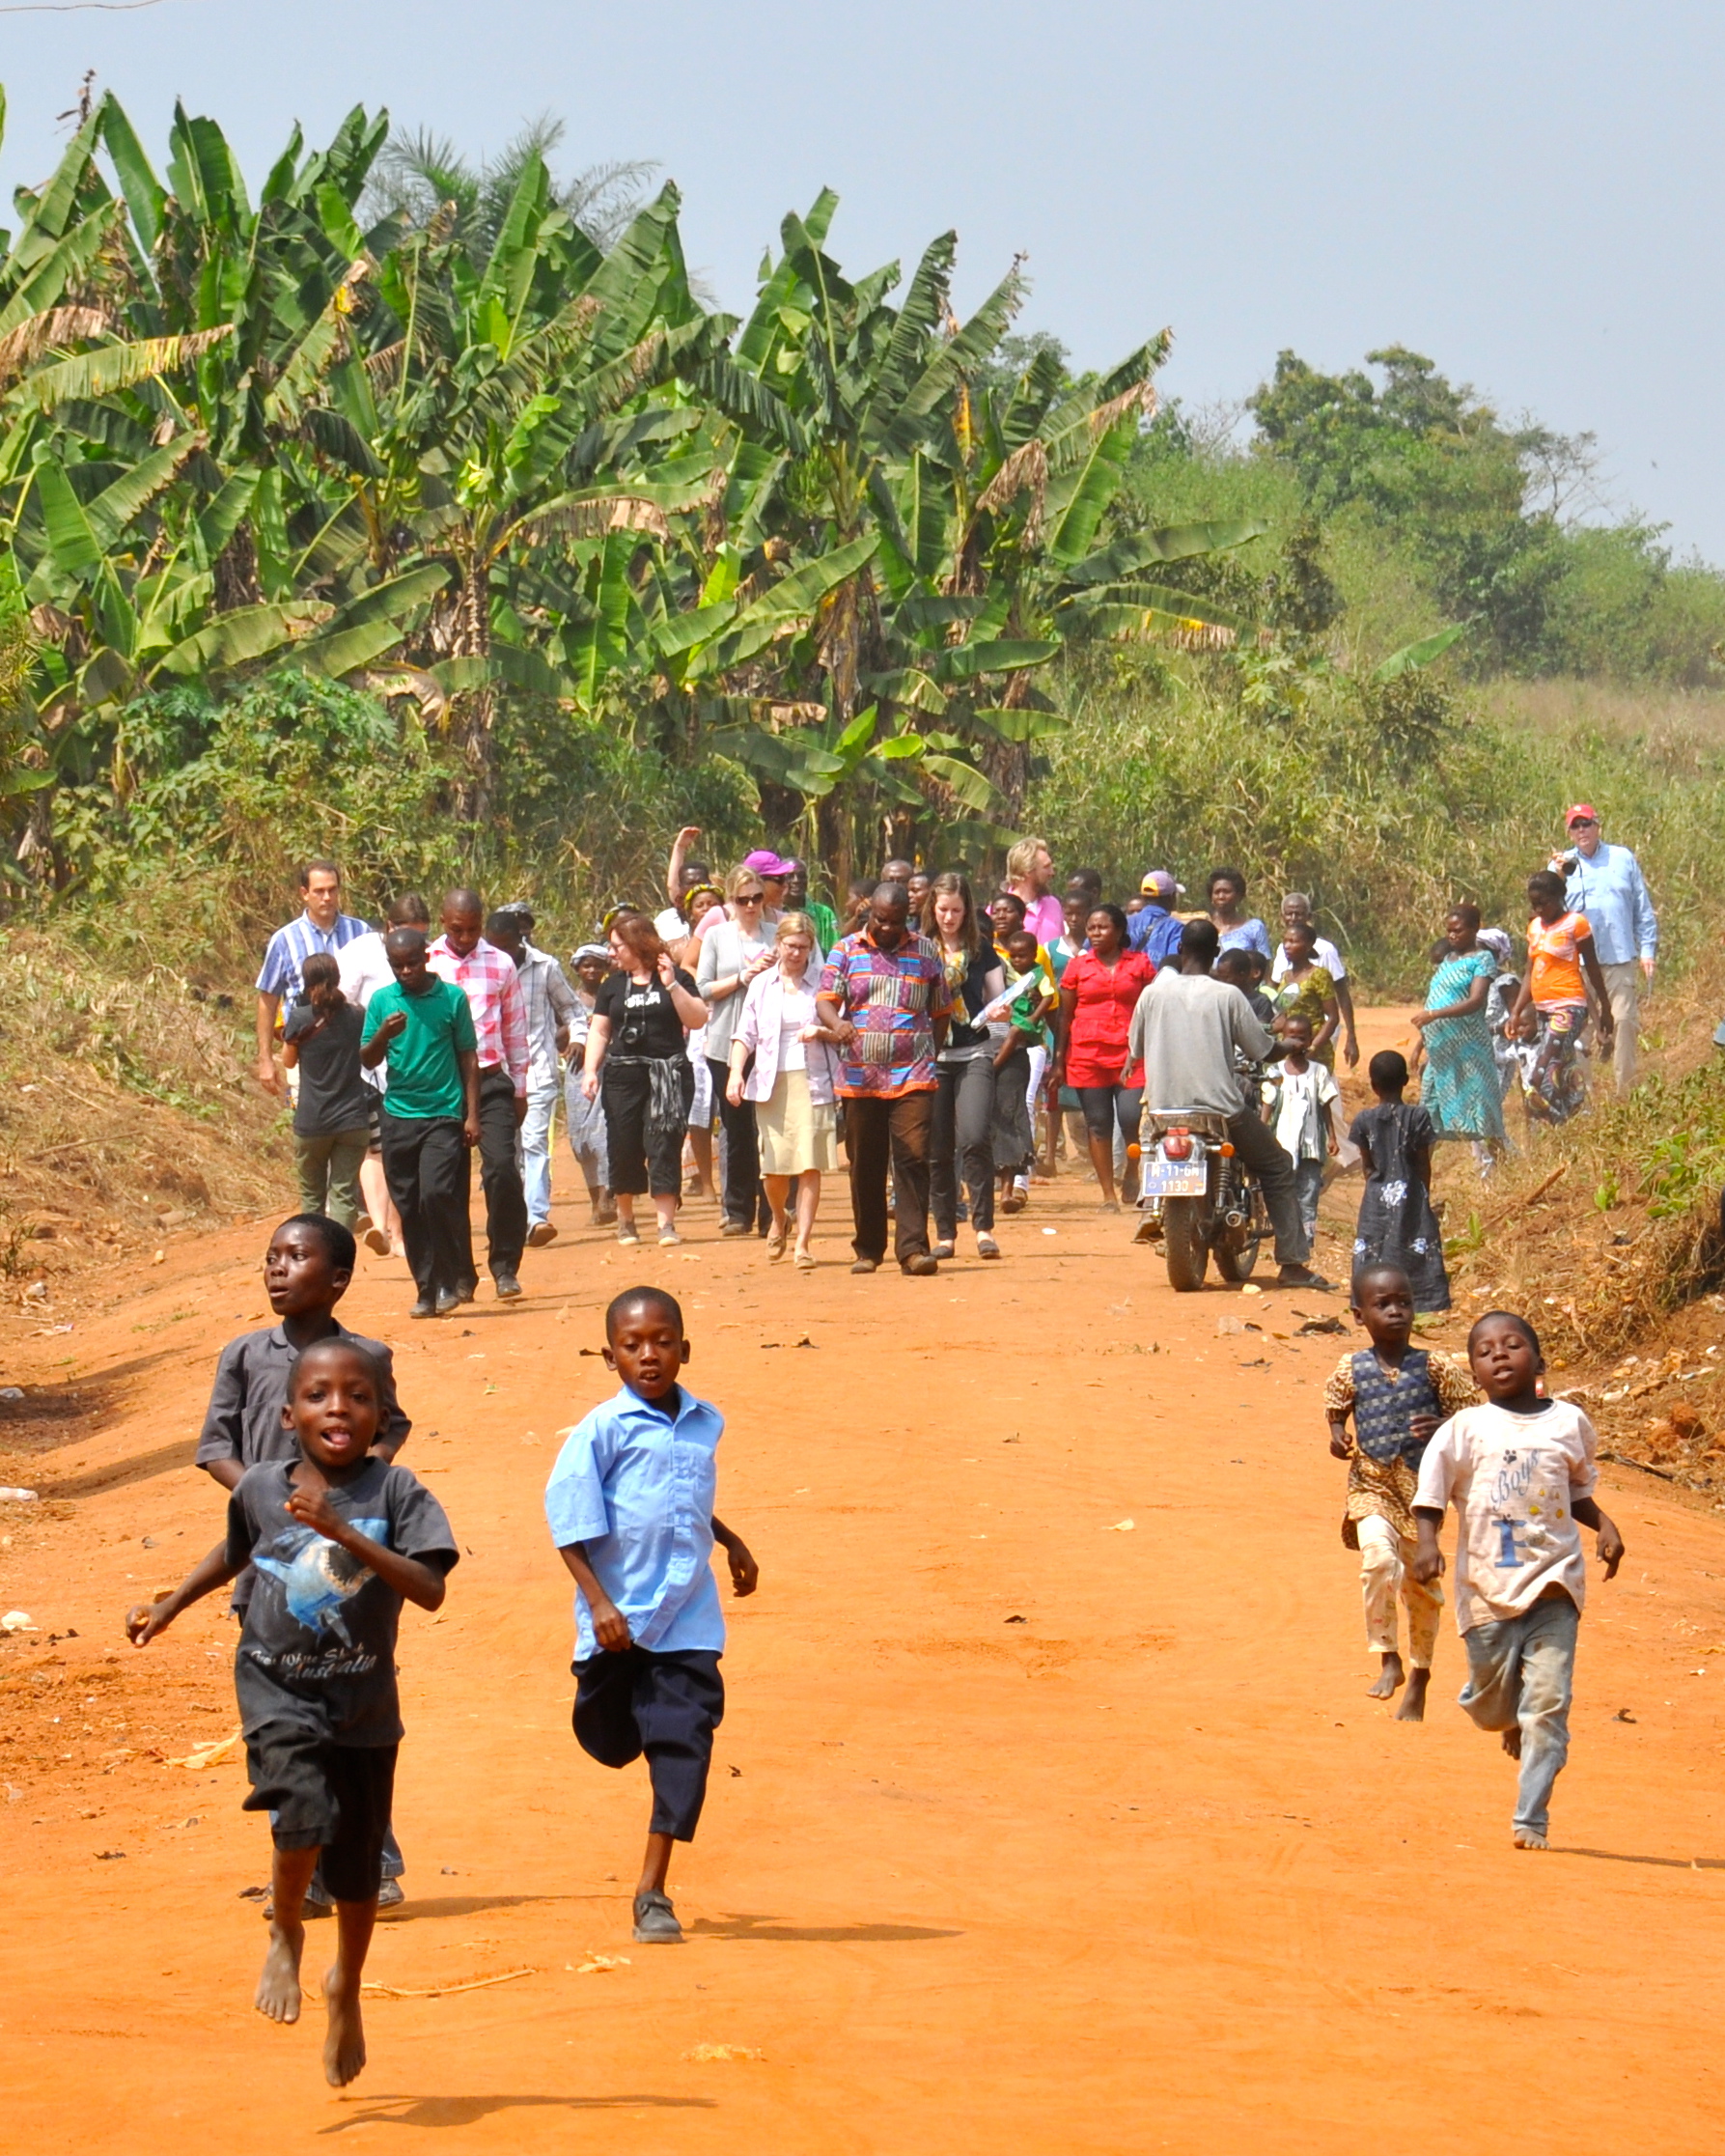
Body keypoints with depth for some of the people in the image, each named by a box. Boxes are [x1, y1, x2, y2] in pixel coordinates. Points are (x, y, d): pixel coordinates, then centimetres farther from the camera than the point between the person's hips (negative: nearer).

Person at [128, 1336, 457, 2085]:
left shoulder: (396, 1492, -11)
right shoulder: (261, 1488, -3)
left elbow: (430, 1590, -22)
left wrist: (343, 1533, -29)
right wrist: (168, 1607, 18)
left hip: (364, 1702, 0)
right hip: (278, 1691, 0)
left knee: (357, 1869, 10)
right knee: (306, 1814, -26)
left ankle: (346, 1990, 37)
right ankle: (285, 1932, 4)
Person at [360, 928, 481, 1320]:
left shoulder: (452, 998, 1)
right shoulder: (382, 1001, 6)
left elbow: (468, 1057, 4)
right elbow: (367, 1061, 8)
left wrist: (472, 1114, -1)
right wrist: (384, 1034, -13)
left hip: (443, 1114, -3)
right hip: (398, 1115, 3)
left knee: (436, 1194, -17)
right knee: (409, 1207, 4)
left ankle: (447, 1282, -3)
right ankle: (427, 1290, 12)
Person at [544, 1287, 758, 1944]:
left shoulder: (705, 1424, 8)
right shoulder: (604, 1429, -9)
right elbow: (570, 1517, -10)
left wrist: (731, 1542, 32)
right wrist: (598, 1602, -16)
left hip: (688, 1618, 3)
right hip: (618, 1618, -3)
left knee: (684, 1742, -7)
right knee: (612, 1743, 11)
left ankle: (653, 1891, -3)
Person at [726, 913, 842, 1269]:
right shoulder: (761, 985, 10)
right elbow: (745, 1034, 9)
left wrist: (822, 1032, -14)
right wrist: (736, 1072, -5)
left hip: (812, 1082, -2)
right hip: (772, 1083, 2)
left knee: (810, 1165, -7)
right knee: (774, 1166, 1)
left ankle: (802, 1244, -4)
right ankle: (778, 1221, 31)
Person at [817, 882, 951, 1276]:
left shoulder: (925, 954, 8)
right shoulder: (846, 951, 7)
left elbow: (940, 1012, 15)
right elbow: (826, 999, -2)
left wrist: (930, 1057, 6)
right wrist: (837, 1023, -24)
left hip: (913, 1077, -1)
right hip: (860, 1077, 1)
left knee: (913, 1158, -12)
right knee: (865, 1166, 6)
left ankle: (913, 1248, -13)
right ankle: (868, 1248, 17)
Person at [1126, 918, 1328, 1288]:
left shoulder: (1153, 993, -1)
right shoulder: (1228, 997, -8)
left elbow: (1135, 1050, 11)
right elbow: (1264, 1051, -3)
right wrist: (1288, 1046, 20)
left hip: (1164, 1106, 3)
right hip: (1220, 1107, -3)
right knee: (1277, 1169, 14)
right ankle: (1291, 1263, 7)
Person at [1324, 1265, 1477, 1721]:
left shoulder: (1436, 1368, -3)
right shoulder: (1350, 1371, 0)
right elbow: (1336, 1410, 17)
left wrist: (1443, 1427, -20)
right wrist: (1337, 1436, -4)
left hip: (1422, 1490, 0)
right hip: (1371, 1487, 0)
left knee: (1421, 1587, 10)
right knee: (1378, 1556, -28)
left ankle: (1418, 1681, 28)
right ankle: (1388, 1660, -16)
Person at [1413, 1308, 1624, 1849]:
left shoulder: (1569, 1423, 6)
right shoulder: (1464, 1431, -1)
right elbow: (1431, 1494, -1)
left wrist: (1604, 1525, 3)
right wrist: (1427, 1543, -17)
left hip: (1554, 1585, 0)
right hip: (1487, 1587, 0)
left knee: (1548, 1703, -8)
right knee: (1490, 1703, 10)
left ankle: (1531, 1820, -3)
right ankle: (1514, 1723, 47)